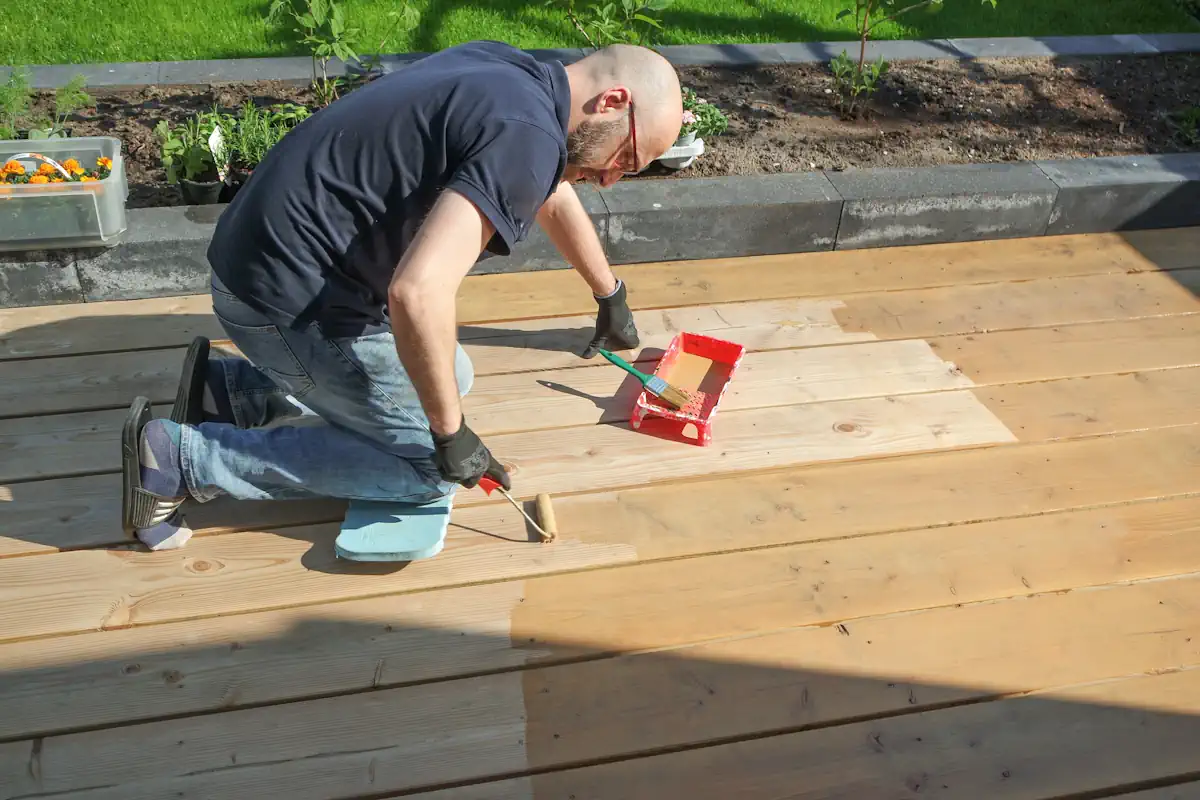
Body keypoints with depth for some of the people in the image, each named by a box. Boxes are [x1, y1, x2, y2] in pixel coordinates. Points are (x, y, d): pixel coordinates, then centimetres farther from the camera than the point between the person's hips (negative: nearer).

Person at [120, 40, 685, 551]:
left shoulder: (505, 68, 9)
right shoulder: (524, 136, -22)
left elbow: (554, 196, 27)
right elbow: (418, 294, -33)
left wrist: (611, 297, 40)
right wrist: (450, 432, -18)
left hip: (266, 262, 10)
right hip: (293, 303, -10)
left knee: (449, 376, 19)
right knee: (430, 469, -1)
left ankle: (228, 389, 16)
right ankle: (178, 457, -1)